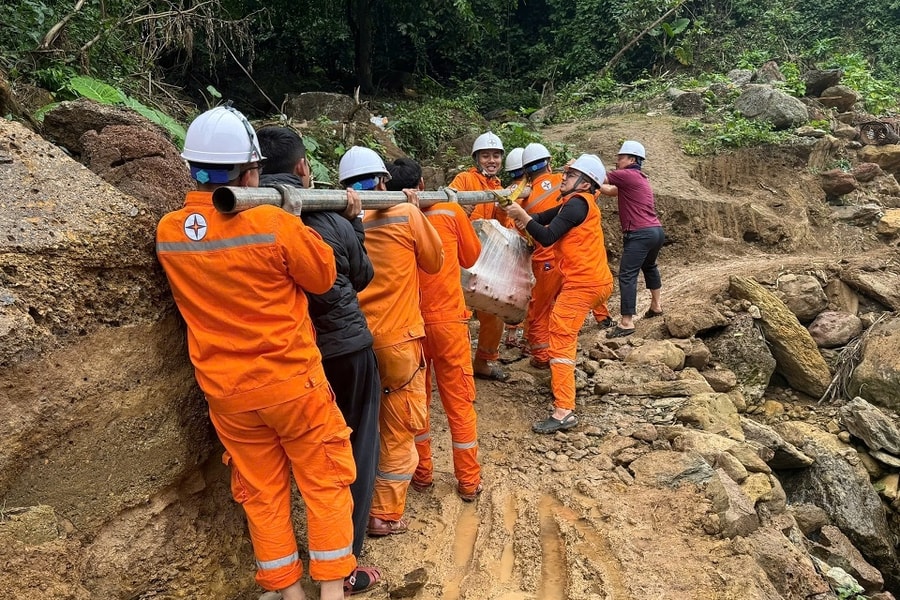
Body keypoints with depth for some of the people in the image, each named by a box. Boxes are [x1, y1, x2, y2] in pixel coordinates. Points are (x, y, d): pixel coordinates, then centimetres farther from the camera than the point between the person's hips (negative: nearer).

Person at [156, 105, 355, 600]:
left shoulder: (168, 232, -4)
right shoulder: (274, 223, -20)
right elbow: (323, 277, -6)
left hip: (226, 391, 5)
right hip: (291, 381, -4)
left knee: (262, 493, 17)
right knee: (325, 484, 13)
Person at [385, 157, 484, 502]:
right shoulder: (451, 212, -6)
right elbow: (471, 257, 8)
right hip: (448, 319, 0)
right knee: (459, 402, 9)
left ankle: (422, 474, 26)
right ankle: (469, 481, 18)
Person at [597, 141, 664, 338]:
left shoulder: (628, 175, -9)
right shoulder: (638, 178, 19)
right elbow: (609, 190, 17)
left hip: (640, 234, -10)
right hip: (656, 231, 10)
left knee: (627, 276, -10)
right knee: (649, 267, 31)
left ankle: (626, 323, -11)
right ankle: (656, 305, 44)